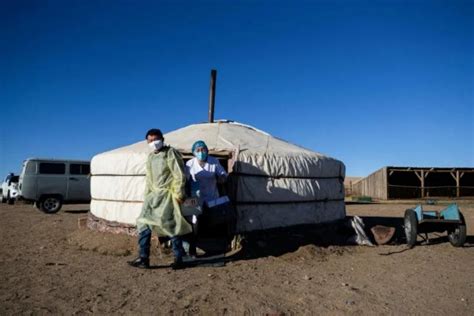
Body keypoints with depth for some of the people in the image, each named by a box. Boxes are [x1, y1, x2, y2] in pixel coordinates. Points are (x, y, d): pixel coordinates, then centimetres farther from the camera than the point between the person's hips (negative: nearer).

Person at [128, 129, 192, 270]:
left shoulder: (171, 153, -8)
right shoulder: (150, 156, 15)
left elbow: (180, 176, -12)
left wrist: (178, 195, -14)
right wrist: (147, 195, 17)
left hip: (167, 195, -7)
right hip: (153, 195, 7)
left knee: (172, 226, -2)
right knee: (143, 224, 2)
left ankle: (178, 259, 10)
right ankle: (143, 259, 10)